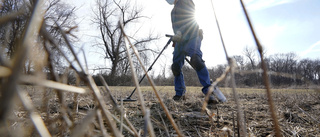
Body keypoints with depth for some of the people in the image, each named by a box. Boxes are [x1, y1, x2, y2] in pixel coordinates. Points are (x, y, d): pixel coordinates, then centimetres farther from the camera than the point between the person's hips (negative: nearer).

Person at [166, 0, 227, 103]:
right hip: (179, 40, 8)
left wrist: (179, 32, -22)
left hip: (191, 36, -8)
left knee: (195, 59, -30)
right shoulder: (174, 9, 29)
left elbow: (189, 20, -11)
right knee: (176, 66, 0)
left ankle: (209, 91, -31)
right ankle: (180, 94, 13)